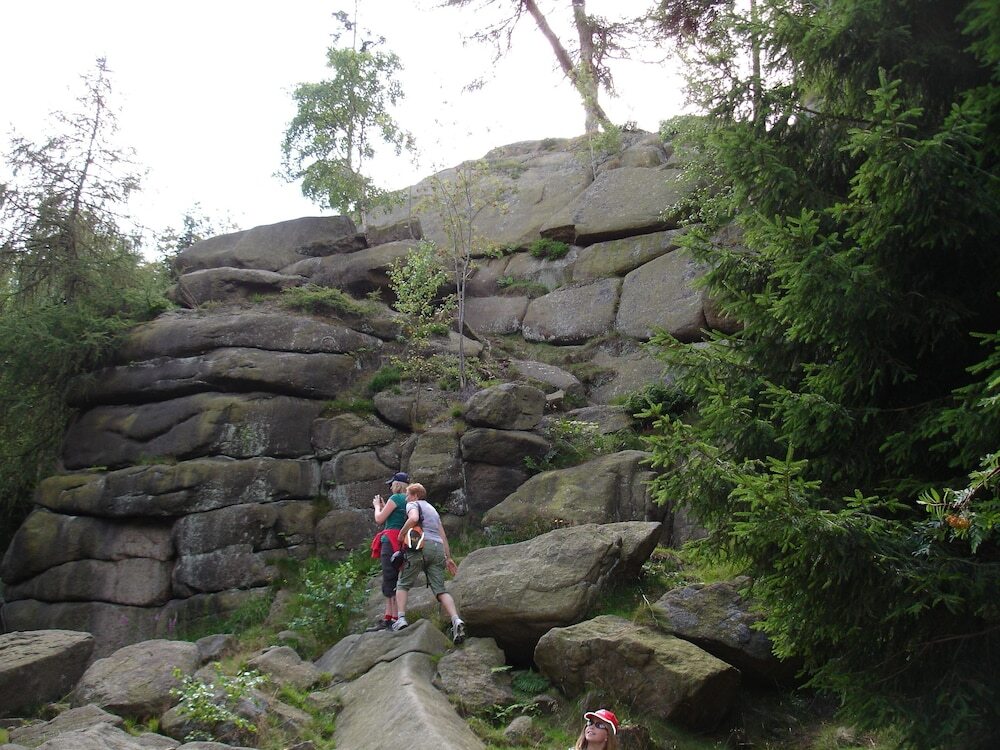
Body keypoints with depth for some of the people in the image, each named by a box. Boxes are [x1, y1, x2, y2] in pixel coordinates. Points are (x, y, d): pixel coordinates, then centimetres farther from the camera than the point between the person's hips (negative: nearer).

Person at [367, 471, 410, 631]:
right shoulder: (409, 500, 17)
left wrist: (377, 506, 14)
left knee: (390, 581, -10)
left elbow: (379, 519, -4)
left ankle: (395, 618, -13)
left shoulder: (396, 498, -7)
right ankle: (387, 618, 12)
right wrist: (383, 506, 24)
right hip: (402, 543, 9)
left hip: (391, 541, -9)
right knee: (390, 582, 11)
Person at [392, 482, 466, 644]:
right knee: (440, 589, -3)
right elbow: (443, 535, 29)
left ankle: (401, 619, -12)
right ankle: (456, 620, -24)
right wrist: (448, 558, 28)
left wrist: (401, 534, -3)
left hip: (421, 545, -6)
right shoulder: (432, 509, 33)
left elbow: (413, 518, -15)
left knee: (403, 584, 5)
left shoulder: (413, 504, 10)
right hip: (438, 548, 6)